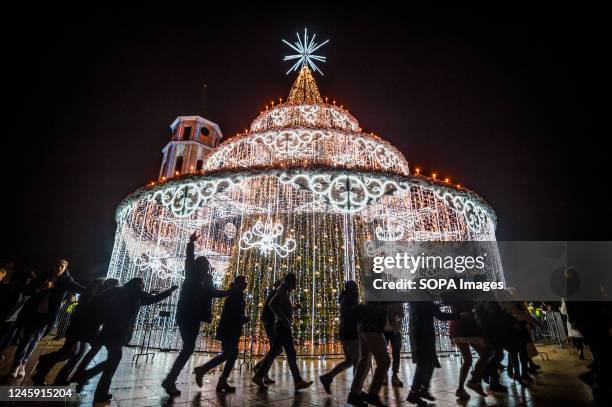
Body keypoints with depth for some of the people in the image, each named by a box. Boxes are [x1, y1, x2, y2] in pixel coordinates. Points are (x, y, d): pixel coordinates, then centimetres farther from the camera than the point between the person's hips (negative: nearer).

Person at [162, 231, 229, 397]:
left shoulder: (205, 280, 11)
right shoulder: (192, 276, -4)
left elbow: (213, 293, 21)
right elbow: (189, 260, -18)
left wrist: (231, 292, 20)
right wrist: (191, 243, -32)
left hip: (194, 317, 7)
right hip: (186, 316, -7)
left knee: (188, 348, 8)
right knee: (188, 348, -11)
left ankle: (170, 380, 17)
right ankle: (170, 380, -2)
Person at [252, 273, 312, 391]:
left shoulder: (285, 293, 18)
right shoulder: (283, 291, -11)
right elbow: (272, 304, -26)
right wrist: (284, 319, -25)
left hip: (282, 327, 10)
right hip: (283, 326, -10)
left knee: (274, 351, 10)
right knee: (290, 353, -5)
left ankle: (259, 376, 14)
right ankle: (298, 381, 1)